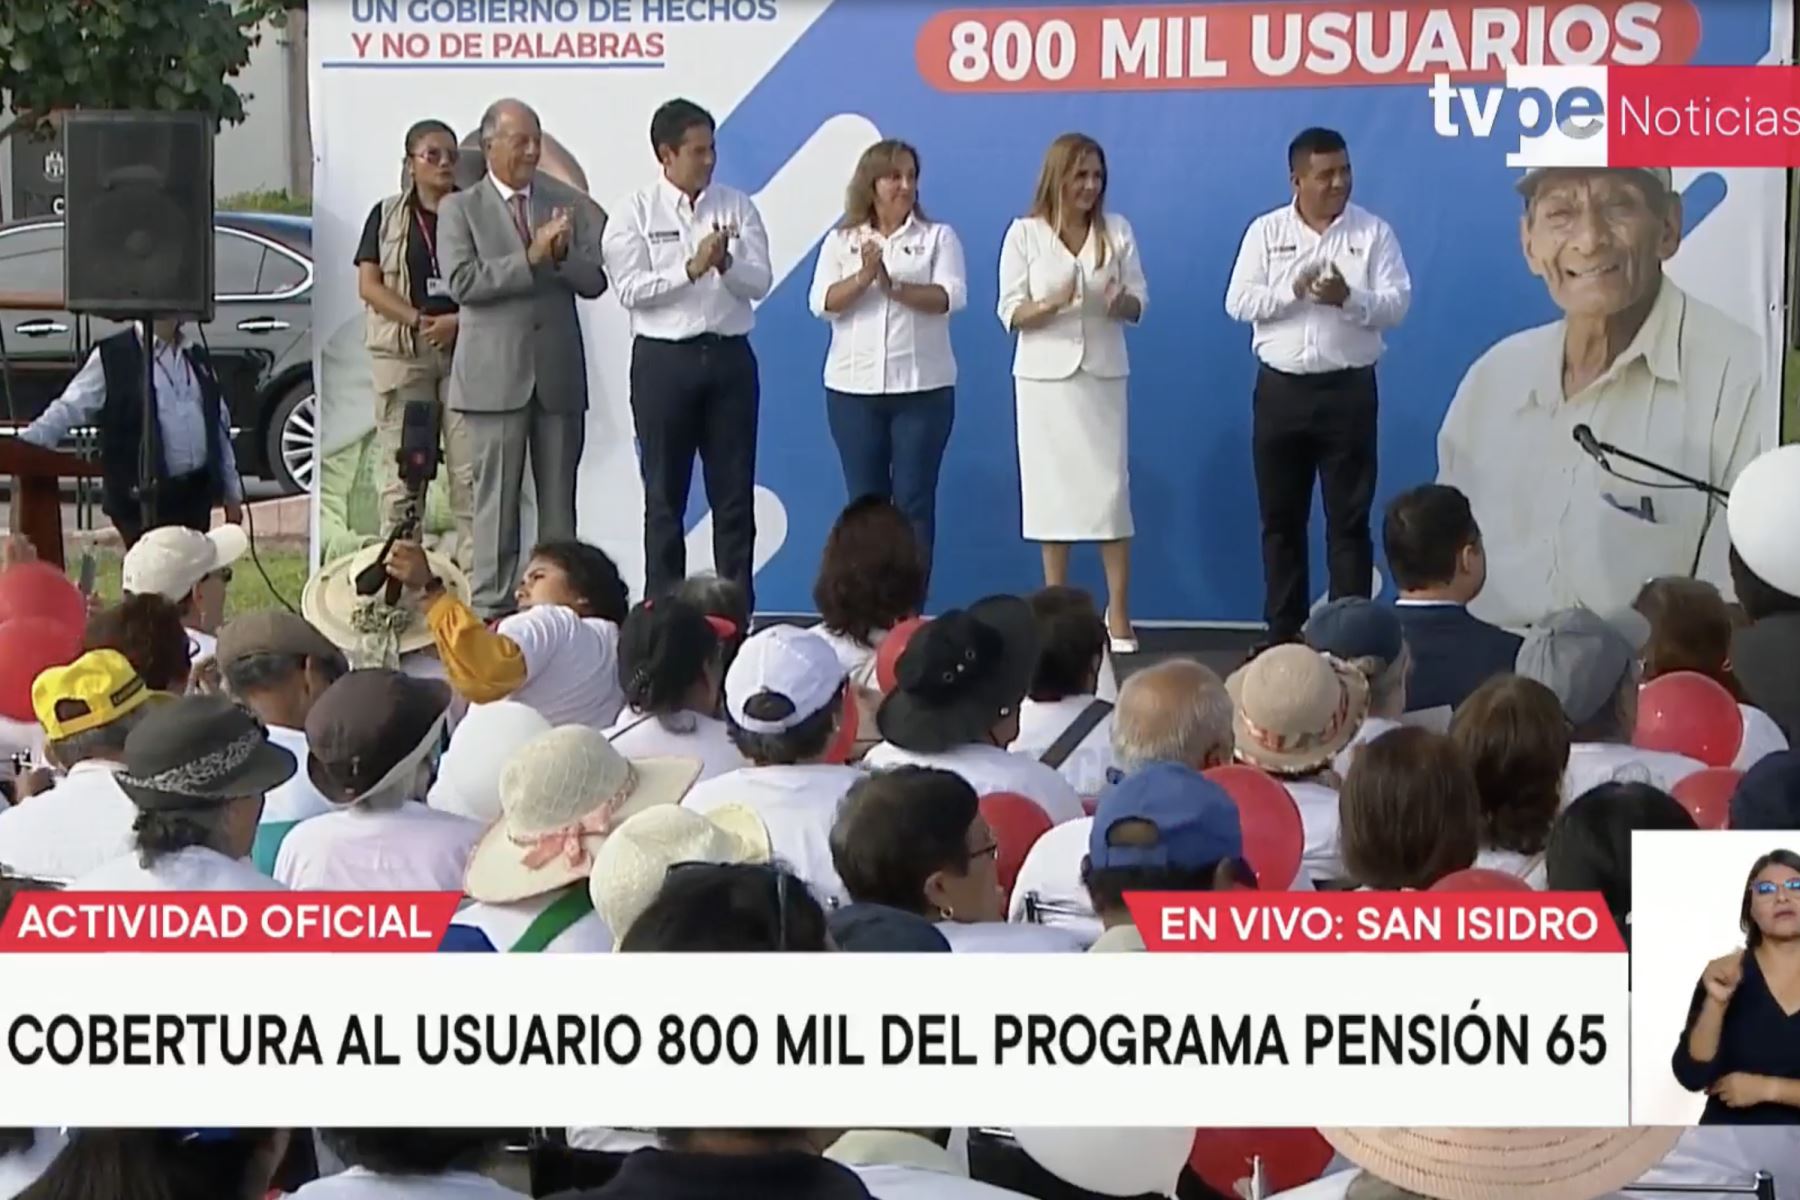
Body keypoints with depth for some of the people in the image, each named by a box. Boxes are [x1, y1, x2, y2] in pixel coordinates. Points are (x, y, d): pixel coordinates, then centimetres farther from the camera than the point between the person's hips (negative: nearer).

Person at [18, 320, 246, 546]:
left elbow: (219, 429, 18)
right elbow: (69, 408, -9)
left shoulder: (198, 358, 14)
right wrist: (24, 444, -25)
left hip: (195, 493, 6)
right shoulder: (112, 356, -4)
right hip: (143, 498, -6)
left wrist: (232, 494, 17)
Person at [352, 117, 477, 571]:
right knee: (401, 468, -1)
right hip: (403, 353, 0)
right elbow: (369, 285, 2)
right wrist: (419, 321, -10)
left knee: (471, 469, -5)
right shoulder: (387, 215, 10)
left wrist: (456, 322, -11)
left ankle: (475, 571, -5)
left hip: (466, 348, 0)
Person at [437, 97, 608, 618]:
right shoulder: (459, 209, 4)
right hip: (495, 373, -3)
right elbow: (463, 281, -10)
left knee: (559, 498, 5)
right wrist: (530, 258, -15)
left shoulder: (568, 204, 11)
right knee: (496, 496, -1)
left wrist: (562, 254, -14)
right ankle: (492, 608, 4)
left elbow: (595, 280, 5)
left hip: (559, 372, 3)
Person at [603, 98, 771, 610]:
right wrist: (691, 269, -18)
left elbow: (760, 281, -1)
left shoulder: (737, 207, 6)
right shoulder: (637, 212, -1)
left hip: (729, 355, 2)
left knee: (735, 491, 5)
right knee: (665, 494, 5)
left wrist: (726, 264, -20)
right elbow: (630, 290, -10)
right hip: (664, 360, -2)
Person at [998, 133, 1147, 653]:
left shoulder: (1117, 230, 4)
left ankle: (1118, 612, 0)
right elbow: (1010, 313, -3)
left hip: (1103, 374, 1)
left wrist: (1121, 302, -17)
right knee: (1052, 488, 2)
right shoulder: (1025, 234, -1)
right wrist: (1053, 304, -22)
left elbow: (1139, 304, 6)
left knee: (1110, 487, -3)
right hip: (1045, 376, -1)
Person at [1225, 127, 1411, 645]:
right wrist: (1293, 290, -16)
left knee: (1349, 519, 0)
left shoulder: (1374, 232, 1)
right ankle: (1283, 632, 17)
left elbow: (1397, 303, -6)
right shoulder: (1266, 232, 5)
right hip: (1280, 389, 2)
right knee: (1280, 518, 8)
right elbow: (1238, 302, -2)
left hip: (1348, 390, -2)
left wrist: (1349, 299, -23)